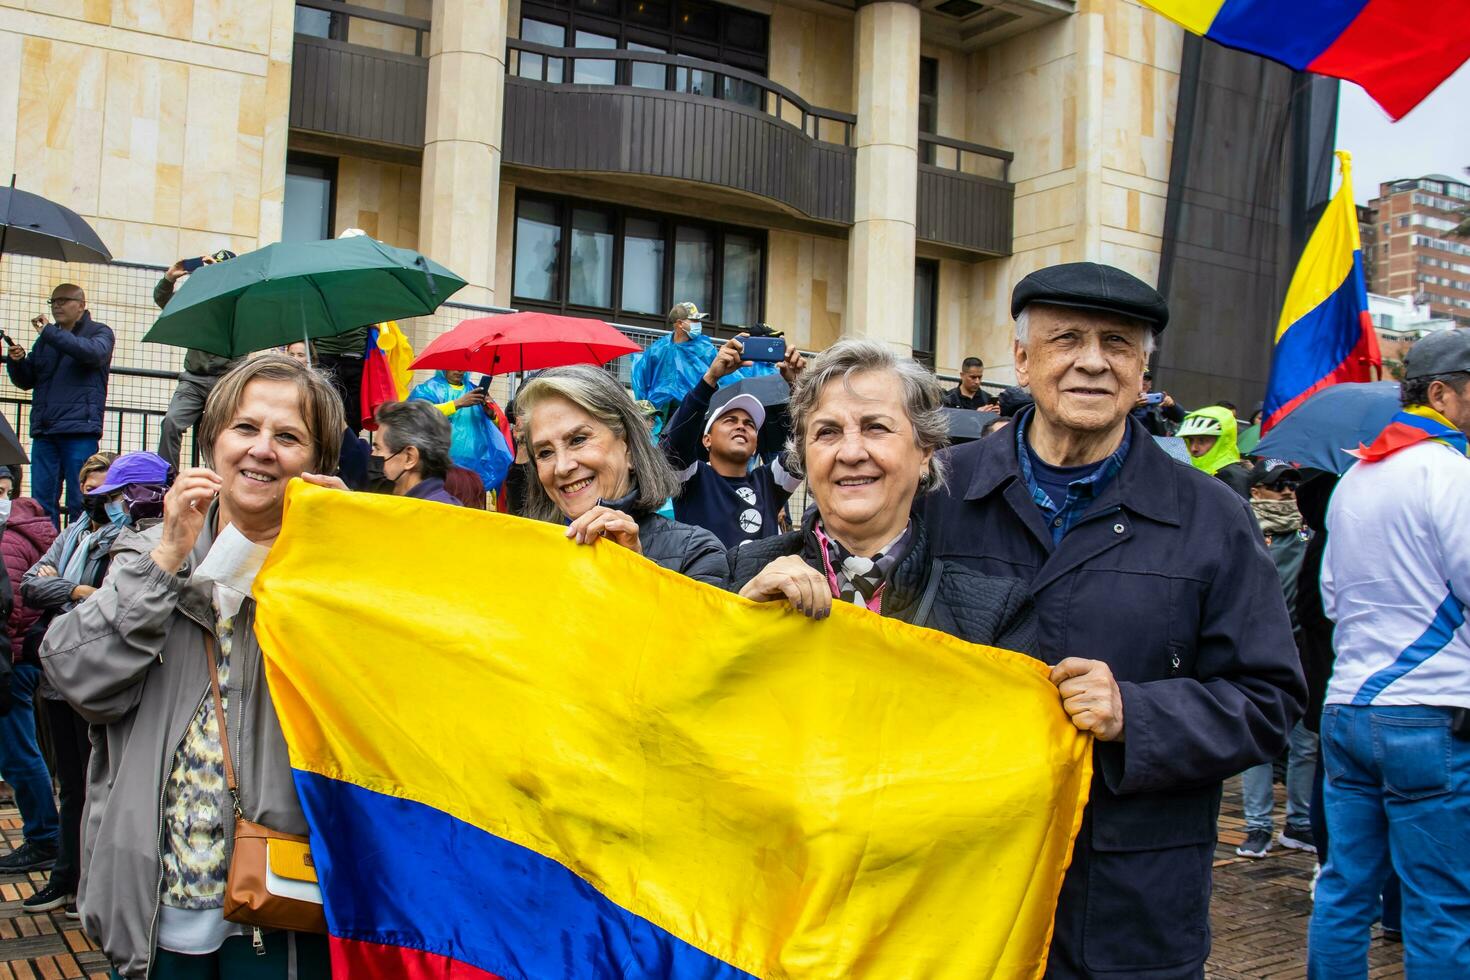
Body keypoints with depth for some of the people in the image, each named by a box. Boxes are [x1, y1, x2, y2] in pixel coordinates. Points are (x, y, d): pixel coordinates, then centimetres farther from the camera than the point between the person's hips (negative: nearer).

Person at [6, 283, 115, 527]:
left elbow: (94, 352, -18)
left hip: (80, 432, -5)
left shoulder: (100, 332, 7)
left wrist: (49, 332, -17)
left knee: (79, 502, -6)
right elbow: (26, 381, 20)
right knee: (41, 501, 3)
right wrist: (16, 361, -1)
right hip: (44, 430, 5)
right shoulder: (46, 338, 22)